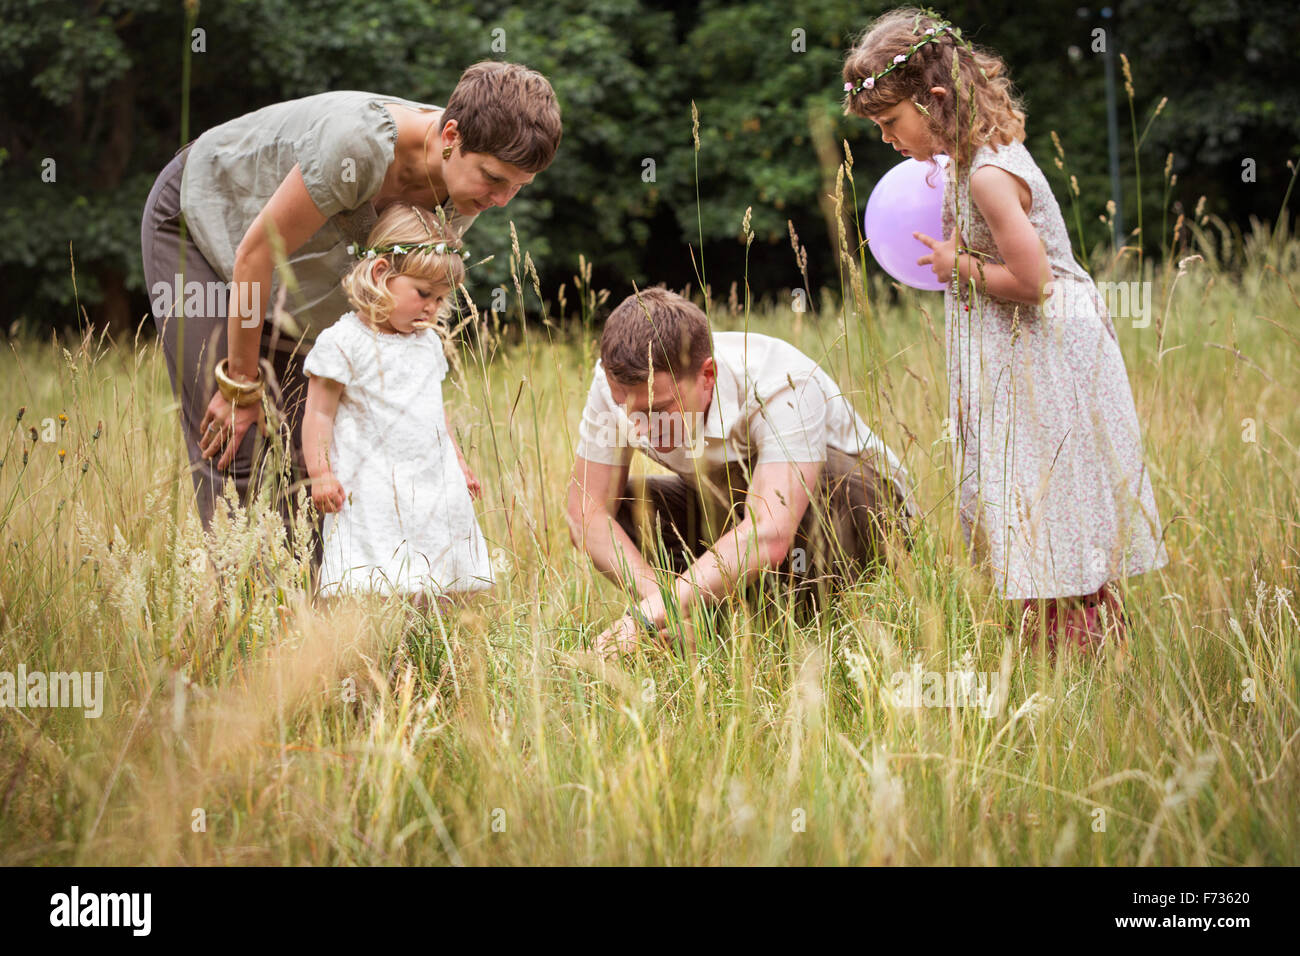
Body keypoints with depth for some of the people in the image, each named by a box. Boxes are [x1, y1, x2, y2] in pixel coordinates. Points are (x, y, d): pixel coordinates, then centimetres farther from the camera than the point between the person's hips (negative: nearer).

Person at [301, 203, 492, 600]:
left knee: (441, 588, 3)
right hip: (373, 492, -7)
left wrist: (458, 461, 28)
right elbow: (319, 414, -7)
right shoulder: (343, 342, -8)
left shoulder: (428, 342, 14)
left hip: (435, 485, 7)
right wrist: (320, 473, -12)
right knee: (376, 593, -14)